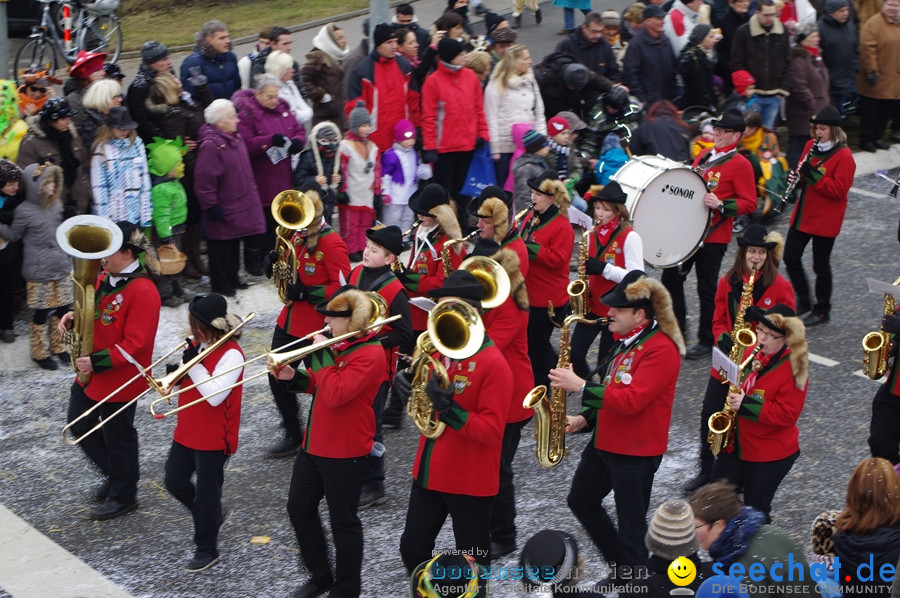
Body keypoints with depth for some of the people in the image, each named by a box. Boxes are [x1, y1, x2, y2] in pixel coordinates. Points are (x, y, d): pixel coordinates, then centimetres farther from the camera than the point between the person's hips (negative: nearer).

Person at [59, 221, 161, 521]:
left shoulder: (142, 291, -25)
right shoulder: (104, 279, 2)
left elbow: (134, 345, -27)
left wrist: (97, 362, -29)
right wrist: (73, 317, -5)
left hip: (119, 379, -9)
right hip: (89, 372, 9)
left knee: (117, 436, 7)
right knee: (78, 423, 20)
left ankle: (123, 496, 27)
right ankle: (114, 473, 40)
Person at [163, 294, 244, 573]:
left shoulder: (231, 354, -22)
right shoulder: (198, 345, 3)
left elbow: (214, 395, -30)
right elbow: (184, 380, 12)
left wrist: (194, 364, -26)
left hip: (213, 438, -8)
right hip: (187, 431, 8)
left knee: (206, 492, 4)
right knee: (175, 482, 14)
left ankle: (207, 550, 20)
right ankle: (212, 516, 38)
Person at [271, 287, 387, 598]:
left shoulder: (369, 354, -21)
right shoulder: (338, 344, 7)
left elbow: (335, 394, -31)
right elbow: (318, 383, 16)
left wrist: (321, 355, -23)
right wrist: (294, 377, -3)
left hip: (344, 452, -9)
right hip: (314, 443, 9)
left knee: (343, 521, 4)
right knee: (299, 508, 16)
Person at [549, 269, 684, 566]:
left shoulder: (661, 348, -22)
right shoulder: (626, 341, 8)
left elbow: (631, 400, -30)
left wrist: (581, 386, -28)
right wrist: (585, 418, 5)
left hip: (636, 451, -10)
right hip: (604, 441, 10)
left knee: (631, 526, 0)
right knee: (581, 501, 22)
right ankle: (619, 563, 36)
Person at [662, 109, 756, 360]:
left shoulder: (740, 164, -10)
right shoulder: (703, 155, 11)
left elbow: (749, 204, -12)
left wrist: (721, 205, -26)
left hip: (713, 236, -7)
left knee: (706, 288, 1)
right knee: (671, 277, 10)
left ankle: (707, 341, 14)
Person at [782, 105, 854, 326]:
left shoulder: (843, 156, -15)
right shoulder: (811, 146, 5)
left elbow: (839, 190, -20)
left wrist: (813, 174, -27)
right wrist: (795, 176, -8)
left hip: (825, 220, -7)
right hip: (802, 214, 7)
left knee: (820, 265, 3)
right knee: (790, 257, 9)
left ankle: (822, 311, 18)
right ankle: (804, 300, 27)